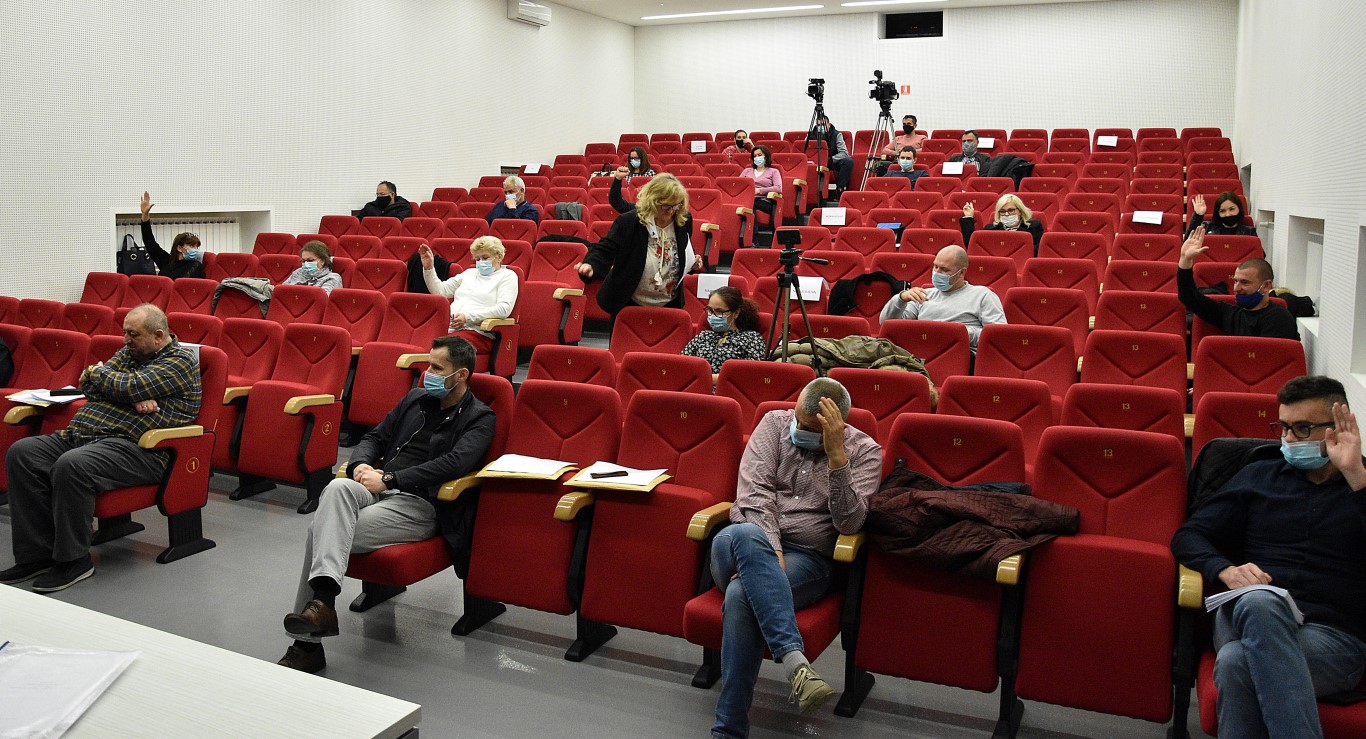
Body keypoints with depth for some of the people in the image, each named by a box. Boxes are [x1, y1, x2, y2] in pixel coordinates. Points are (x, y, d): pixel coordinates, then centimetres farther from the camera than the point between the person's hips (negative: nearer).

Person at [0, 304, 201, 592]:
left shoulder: (179, 361, -4)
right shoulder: (129, 352, 22)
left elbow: (129, 387, -16)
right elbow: (88, 387, 11)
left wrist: (99, 372, 5)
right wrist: (135, 397, -8)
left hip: (135, 447, -9)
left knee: (72, 466, -34)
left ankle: (73, 560, -17)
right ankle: (36, 554, -9)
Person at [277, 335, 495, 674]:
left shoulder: (479, 418, 1)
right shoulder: (415, 399, 22)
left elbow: (454, 463, -15)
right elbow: (375, 437, 24)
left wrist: (389, 478, -17)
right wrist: (361, 465, 0)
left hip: (420, 504, -5)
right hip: (377, 489, 5)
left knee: (322, 530, -25)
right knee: (338, 487, -30)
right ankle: (321, 601, -36)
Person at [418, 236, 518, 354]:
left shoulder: (507, 276, 10)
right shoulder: (469, 273, 30)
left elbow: (504, 309, -7)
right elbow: (440, 291, 28)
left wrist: (468, 316, -12)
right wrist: (428, 268, 12)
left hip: (477, 332, -6)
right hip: (449, 327, 6)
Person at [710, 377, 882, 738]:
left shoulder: (864, 452, 3)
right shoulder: (775, 423, 8)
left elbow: (849, 522, -11)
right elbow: (755, 490, -3)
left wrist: (837, 455, -20)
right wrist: (769, 550, -18)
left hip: (807, 559, -2)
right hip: (748, 542, 2)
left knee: (741, 595, -35)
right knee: (743, 536, -38)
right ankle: (794, 661, -46)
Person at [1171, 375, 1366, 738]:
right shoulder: (1260, 475, 21)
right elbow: (1188, 537, 14)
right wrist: (1226, 570, -6)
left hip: (1334, 635, -2)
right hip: (1252, 615, 3)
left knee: (1237, 661, -36)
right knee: (1259, 601, -37)